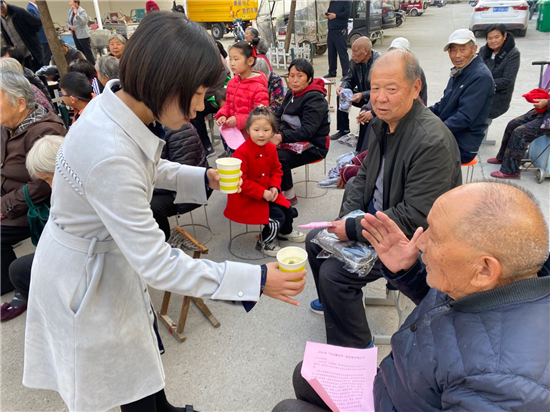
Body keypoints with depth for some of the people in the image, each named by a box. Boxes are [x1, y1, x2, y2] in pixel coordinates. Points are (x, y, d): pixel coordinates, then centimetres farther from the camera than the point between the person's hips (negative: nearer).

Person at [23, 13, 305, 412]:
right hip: (85, 276, -8)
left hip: (112, 254, 8)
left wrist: (203, 177, -3)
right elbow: (157, 265, -33)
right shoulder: (108, 153, -38)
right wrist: (256, 280, -30)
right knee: (132, 379, 16)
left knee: (143, 345, 26)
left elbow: (144, 169, 9)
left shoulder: (119, 103, -11)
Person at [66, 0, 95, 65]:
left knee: (88, 52, -4)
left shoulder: (82, 11, -13)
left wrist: (76, 14, -37)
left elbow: (83, 22, -26)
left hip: (83, 35, -8)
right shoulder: (70, 11, 8)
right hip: (75, 35, 8)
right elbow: (68, 22, 15)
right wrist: (70, 26, -6)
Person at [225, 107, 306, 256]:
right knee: (277, 216, -16)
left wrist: (275, 187, -7)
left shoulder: (271, 148, -1)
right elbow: (239, 180, -23)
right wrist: (262, 193, -24)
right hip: (246, 199, -7)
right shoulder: (242, 152, -24)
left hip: (267, 193, 7)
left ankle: (285, 232, 41)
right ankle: (264, 243, 10)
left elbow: (276, 170, 11)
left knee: (288, 210, 6)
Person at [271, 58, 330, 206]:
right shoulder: (291, 94, 11)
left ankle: (289, 196, -10)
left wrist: (282, 137, -33)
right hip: (292, 140, 8)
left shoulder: (315, 99, -15)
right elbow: (278, 117, 12)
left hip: (313, 145, -8)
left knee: (279, 158, -30)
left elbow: (308, 131, -24)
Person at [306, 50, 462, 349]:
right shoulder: (383, 123, -1)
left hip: (411, 240, -9)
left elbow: (415, 218, -29)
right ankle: (331, 301, 38)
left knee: (333, 272, -17)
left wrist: (353, 230, -24)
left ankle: (355, 348, 8)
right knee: (316, 240, 12)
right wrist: (348, 217, -6)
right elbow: (364, 175, 8)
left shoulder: (433, 142, -29)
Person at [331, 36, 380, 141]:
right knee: (341, 96, -7)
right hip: (362, 95, 7)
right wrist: (342, 87, -18)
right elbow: (349, 79, 5)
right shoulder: (354, 62, -4)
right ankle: (343, 130, 2)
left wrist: (363, 95, -37)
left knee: (365, 110, -34)